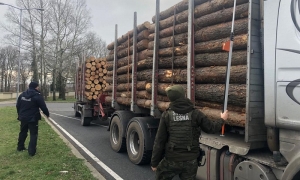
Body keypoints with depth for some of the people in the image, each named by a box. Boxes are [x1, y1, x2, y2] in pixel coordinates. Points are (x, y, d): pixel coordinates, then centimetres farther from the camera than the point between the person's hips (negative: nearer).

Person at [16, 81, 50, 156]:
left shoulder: (22, 95, 5)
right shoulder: (37, 96, -15)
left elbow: (18, 106, 12)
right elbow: (43, 107, -13)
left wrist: (20, 115, 24)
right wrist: (47, 114, 4)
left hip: (23, 118, 6)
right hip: (33, 118, -6)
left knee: (23, 132, 23)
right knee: (33, 134, 0)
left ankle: (20, 147, 35)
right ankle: (31, 151, -4)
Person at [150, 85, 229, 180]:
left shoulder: (167, 115, -9)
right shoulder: (195, 114, -7)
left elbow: (159, 141, -6)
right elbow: (211, 128, 6)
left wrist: (154, 162, 3)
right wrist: (222, 119, 26)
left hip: (172, 160, -1)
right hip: (191, 161, 1)